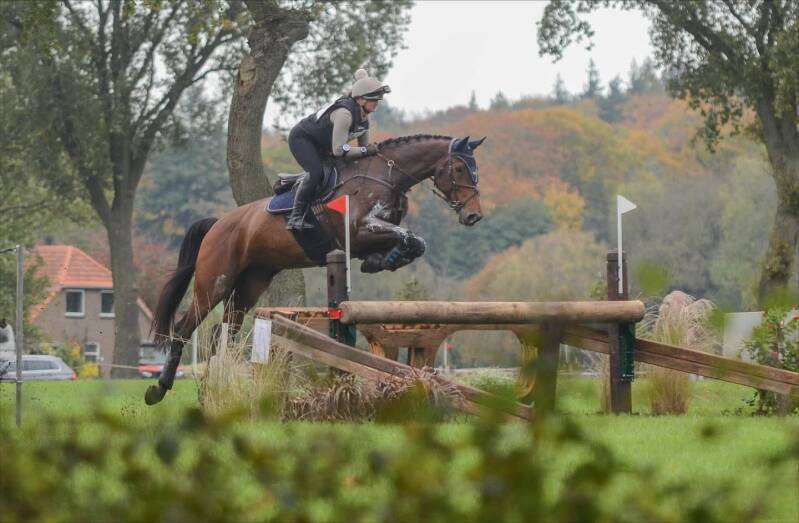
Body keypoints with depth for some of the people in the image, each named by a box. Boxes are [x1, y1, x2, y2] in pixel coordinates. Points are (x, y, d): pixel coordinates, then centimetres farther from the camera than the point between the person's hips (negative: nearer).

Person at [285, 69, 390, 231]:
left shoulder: (364, 115, -5)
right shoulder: (345, 113, -34)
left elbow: (364, 144, 7)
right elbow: (339, 150, -35)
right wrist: (366, 150, -31)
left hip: (321, 145, 10)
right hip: (301, 137, -10)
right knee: (317, 172, -29)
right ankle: (295, 217, -25)